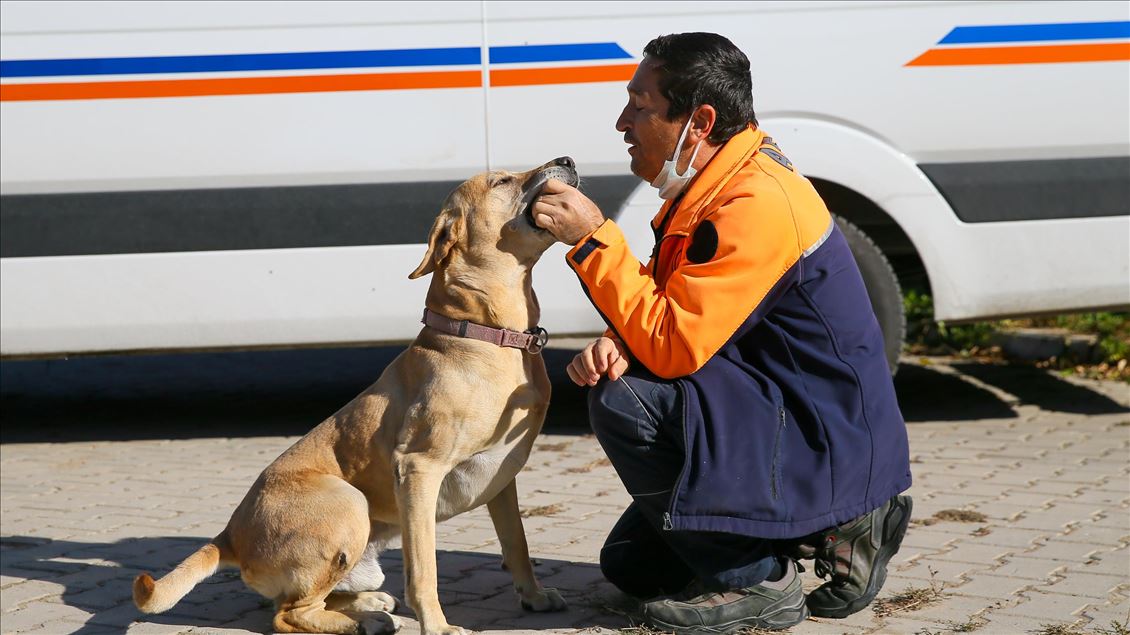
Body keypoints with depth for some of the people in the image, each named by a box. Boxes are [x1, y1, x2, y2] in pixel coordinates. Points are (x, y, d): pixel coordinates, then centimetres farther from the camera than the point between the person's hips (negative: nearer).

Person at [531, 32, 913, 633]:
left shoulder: (757, 204, -26)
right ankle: (830, 530, 15)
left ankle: (755, 582, -11)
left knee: (623, 402, -25)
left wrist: (593, 238, -24)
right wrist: (618, 346, -11)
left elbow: (672, 348, -28)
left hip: (833, 447, -10)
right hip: (785, 422, 10)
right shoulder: (713, 184, 6)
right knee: (630, 564, 17)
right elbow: (672, 321, 11)